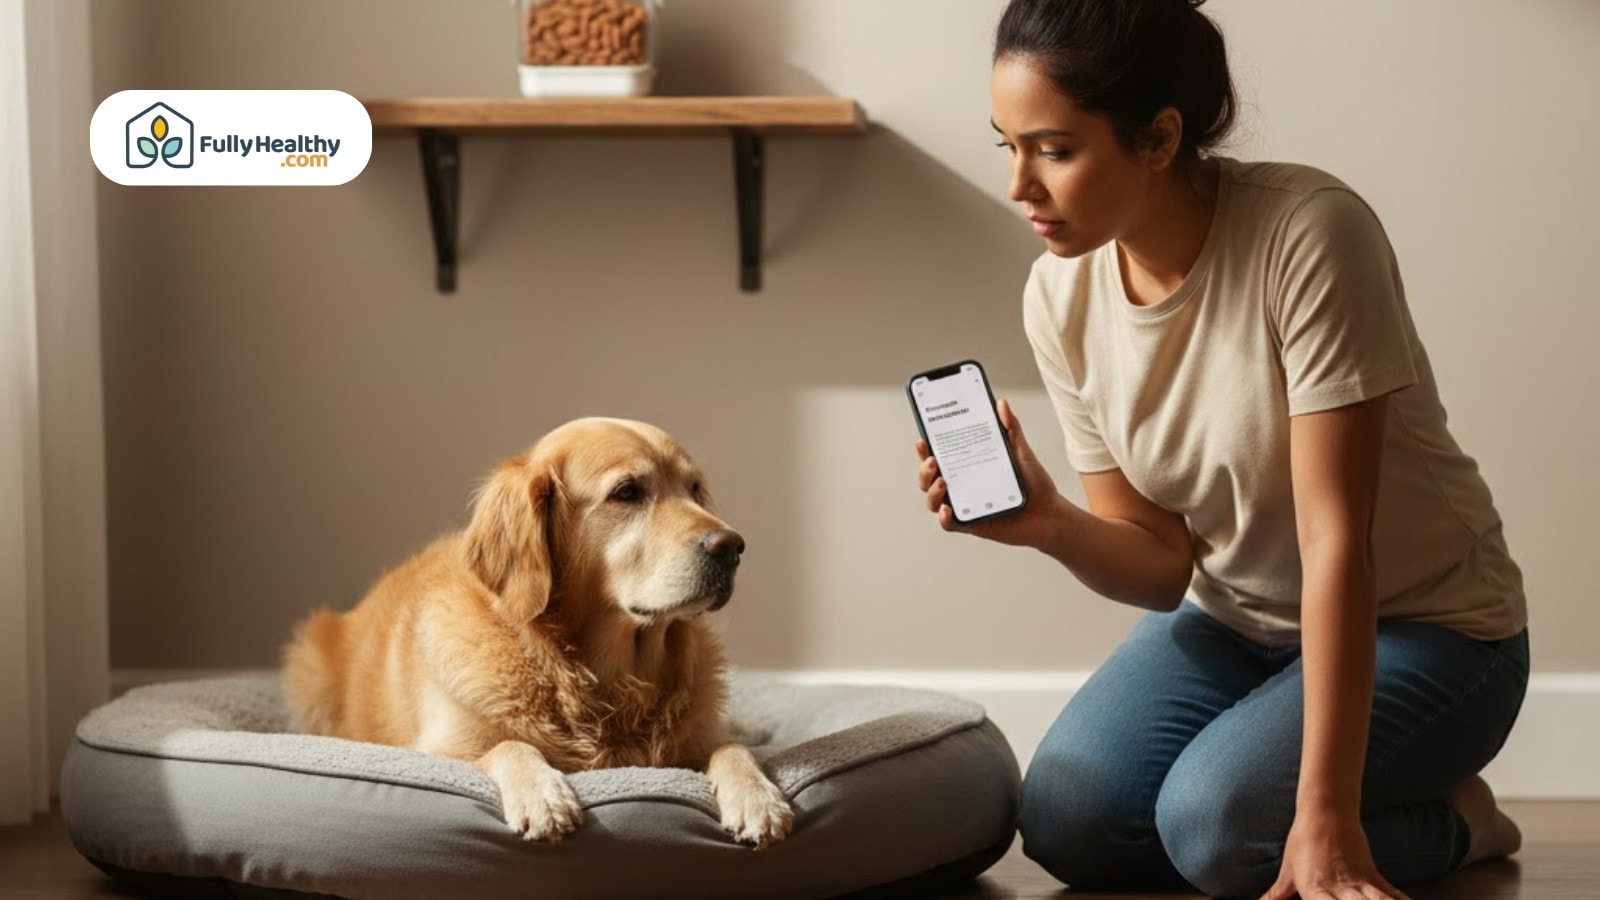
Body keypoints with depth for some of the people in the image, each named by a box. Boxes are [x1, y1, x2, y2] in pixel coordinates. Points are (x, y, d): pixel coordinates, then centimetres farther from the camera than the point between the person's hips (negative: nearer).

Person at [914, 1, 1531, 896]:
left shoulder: (1309, 234, -27)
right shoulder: (1061, 297, -9)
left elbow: (1335, 540, -28)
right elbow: (1164, 563, -3)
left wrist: (1324, 816, -30)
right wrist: (1049, 524, -27)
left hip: (1421, 630, -6)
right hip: (1233, 621, 6)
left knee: (1216, 822, -29)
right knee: (1066, 819, -16)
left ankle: (1451, 821, 1)